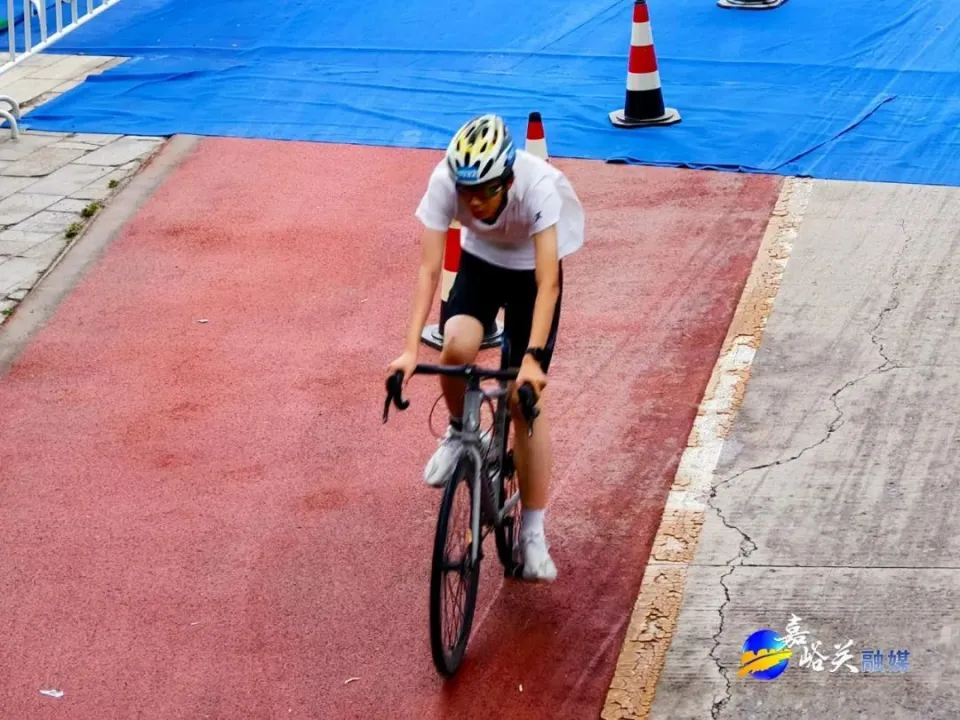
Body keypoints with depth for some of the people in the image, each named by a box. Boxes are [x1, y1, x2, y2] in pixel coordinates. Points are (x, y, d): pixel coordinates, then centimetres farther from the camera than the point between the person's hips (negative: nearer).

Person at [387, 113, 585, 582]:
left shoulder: (538, 185, -37)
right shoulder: (444, 180, -31)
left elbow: (548, 282, -40)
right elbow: (428, 268, -31)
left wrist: (533, 357, -49)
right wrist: (411, 350, -39)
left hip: (530, 269, -2)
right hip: (479, 262, 2)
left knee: (527, 398, -7)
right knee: (456, 347, -29)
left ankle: (532, 533, 3)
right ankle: (459, 433, 4)